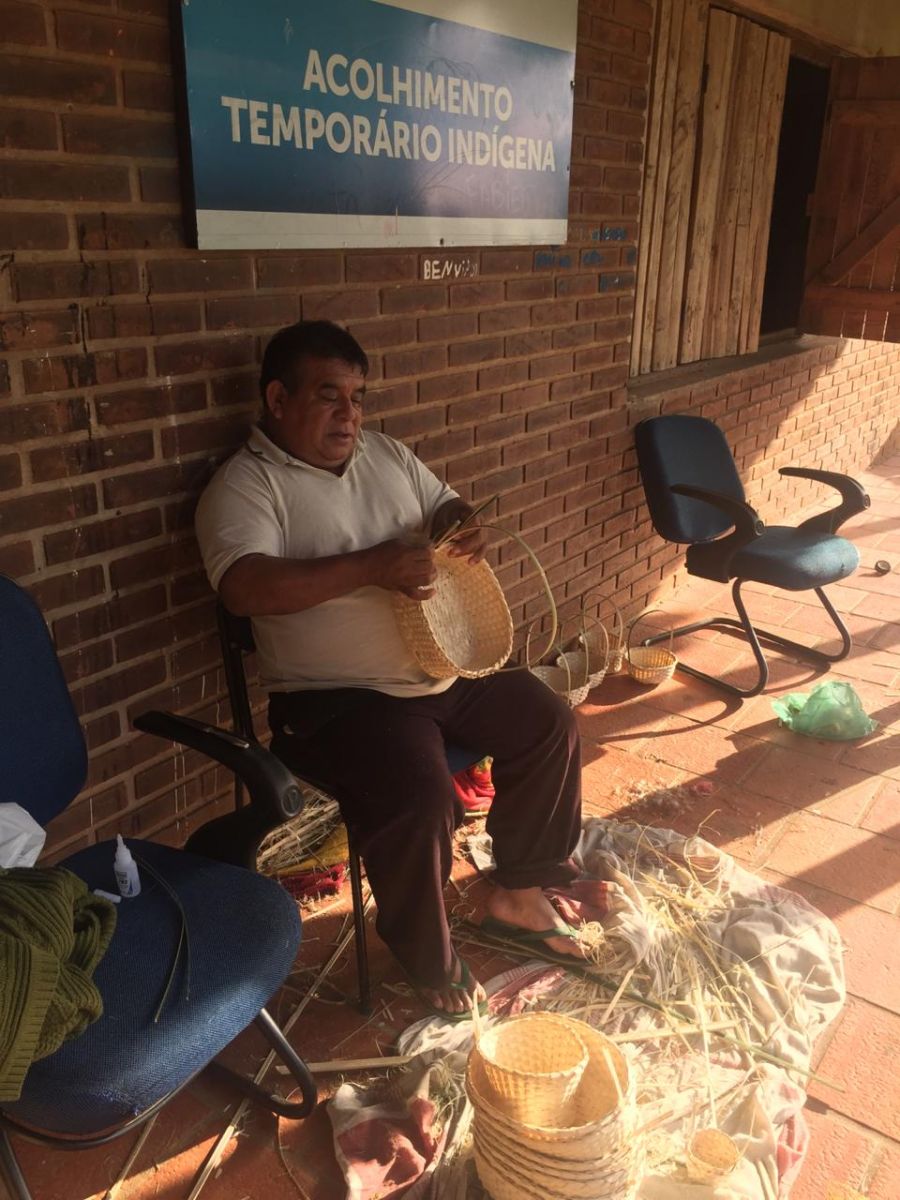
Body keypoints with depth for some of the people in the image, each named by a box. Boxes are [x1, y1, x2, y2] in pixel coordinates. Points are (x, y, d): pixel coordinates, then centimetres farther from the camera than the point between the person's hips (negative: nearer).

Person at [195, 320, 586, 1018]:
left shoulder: (388, 454, 11)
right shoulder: (245, 485, -11)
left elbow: (445, 507, 21)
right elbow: (244, 588, -26)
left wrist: (461, 528, -5)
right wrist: (372, 566, -30)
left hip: (449, 668, 8)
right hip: (337, 697, -7)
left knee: (549, 723, 6)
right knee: (420, 796, -27)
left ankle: (518, 893, 24)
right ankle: (429, 959, 2)